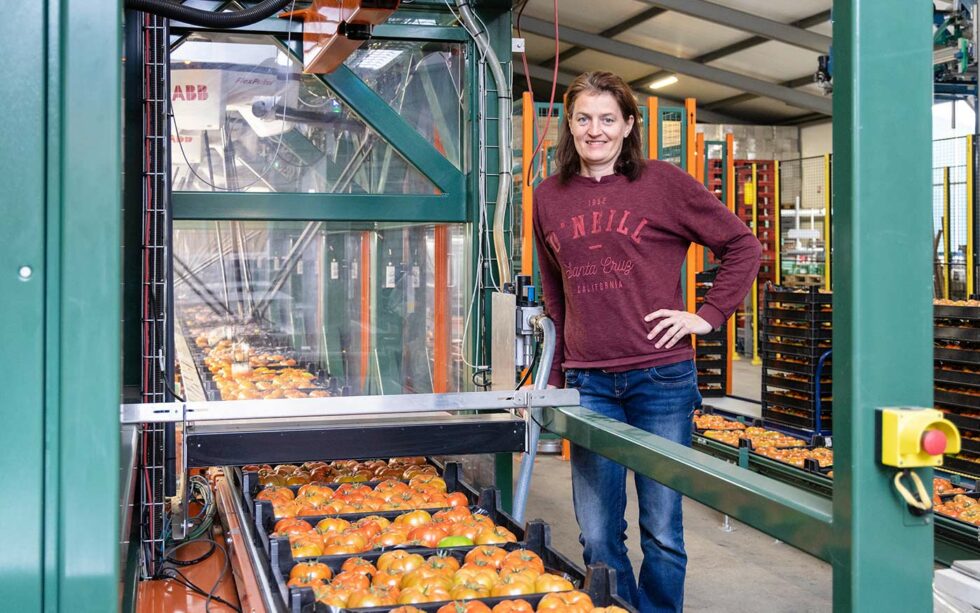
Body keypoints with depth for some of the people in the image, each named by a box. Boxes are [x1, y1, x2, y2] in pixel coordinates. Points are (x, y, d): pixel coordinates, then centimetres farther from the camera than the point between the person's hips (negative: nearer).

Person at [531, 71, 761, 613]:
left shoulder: (663, 182, 0)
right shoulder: (549, 197, 10)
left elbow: (742, 246, 6)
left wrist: (708, 315, -3)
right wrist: (555, 378, 17)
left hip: (660, 378, -3)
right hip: (588, 384, 3)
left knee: (662, 531, 7)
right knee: (598, 537, 7)